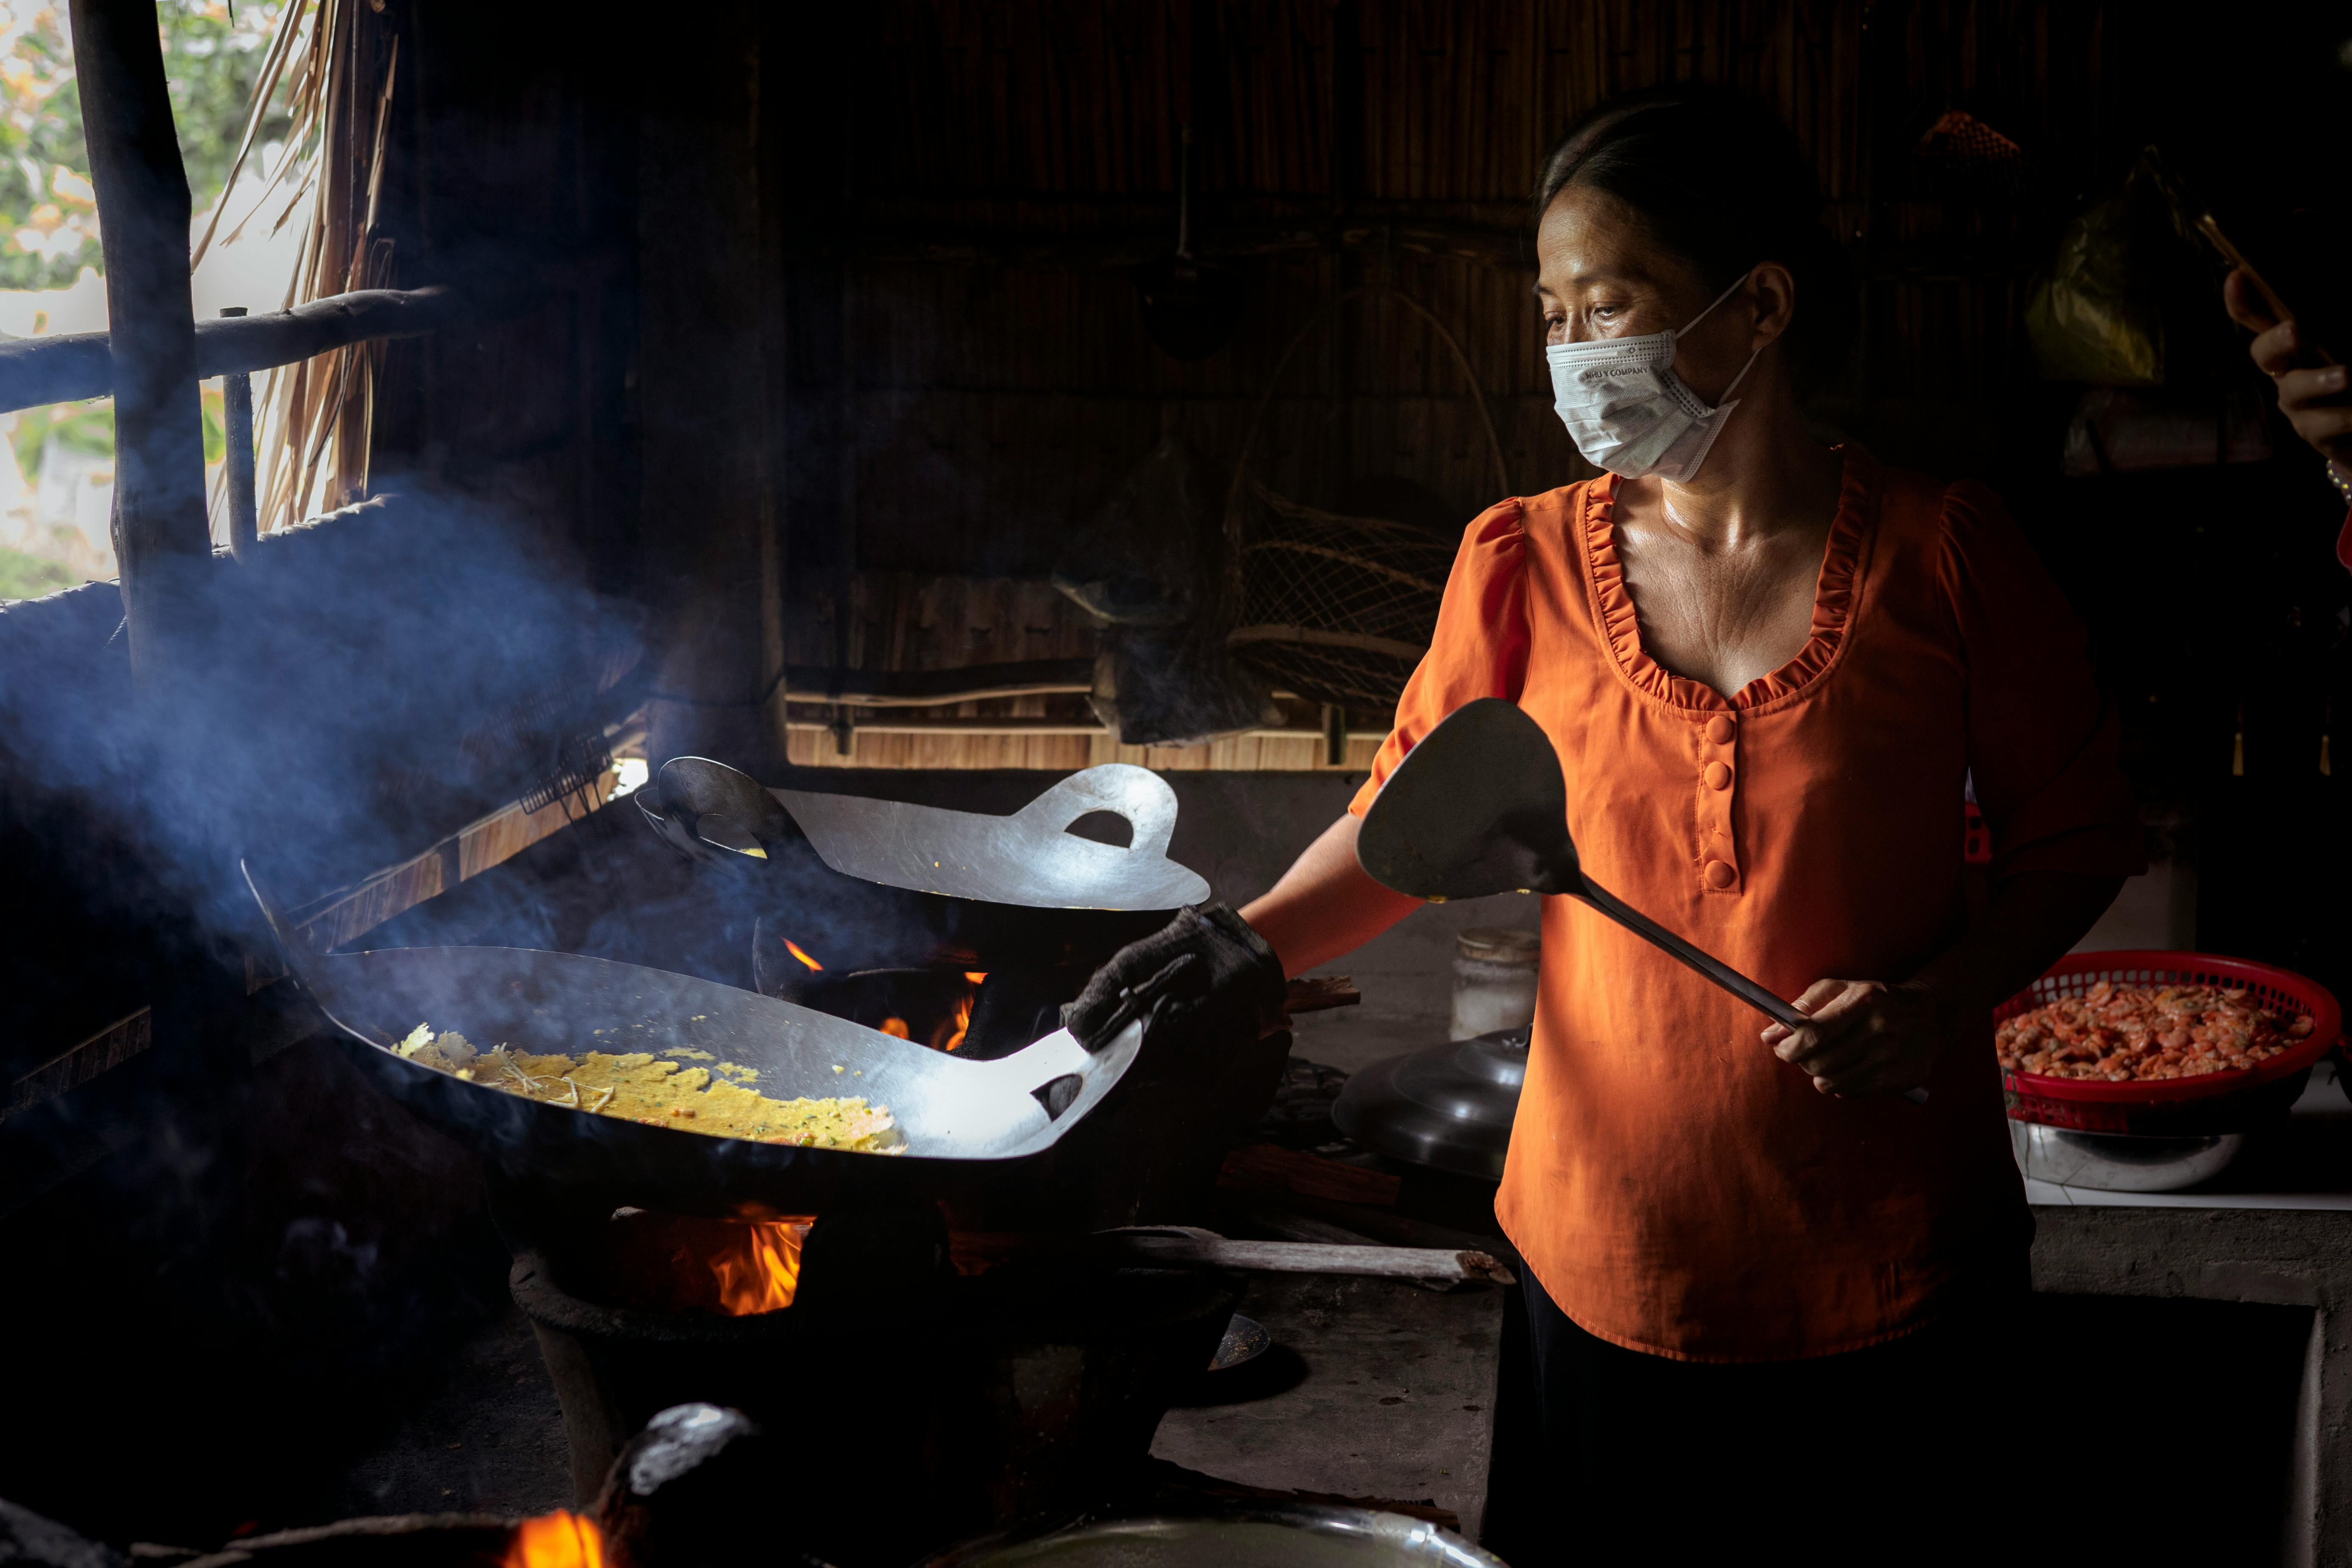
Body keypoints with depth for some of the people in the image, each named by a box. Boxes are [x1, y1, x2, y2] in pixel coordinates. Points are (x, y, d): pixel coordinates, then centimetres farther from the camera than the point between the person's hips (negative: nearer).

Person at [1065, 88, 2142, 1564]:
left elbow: (2077, 835, 1)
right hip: (1613, 1244, 2)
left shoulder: (1943, 555, -8)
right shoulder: (1529, 568, -2)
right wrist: (1260, 945, -12)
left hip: (1887, 1258, -1)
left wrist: (1943, 998, -15)